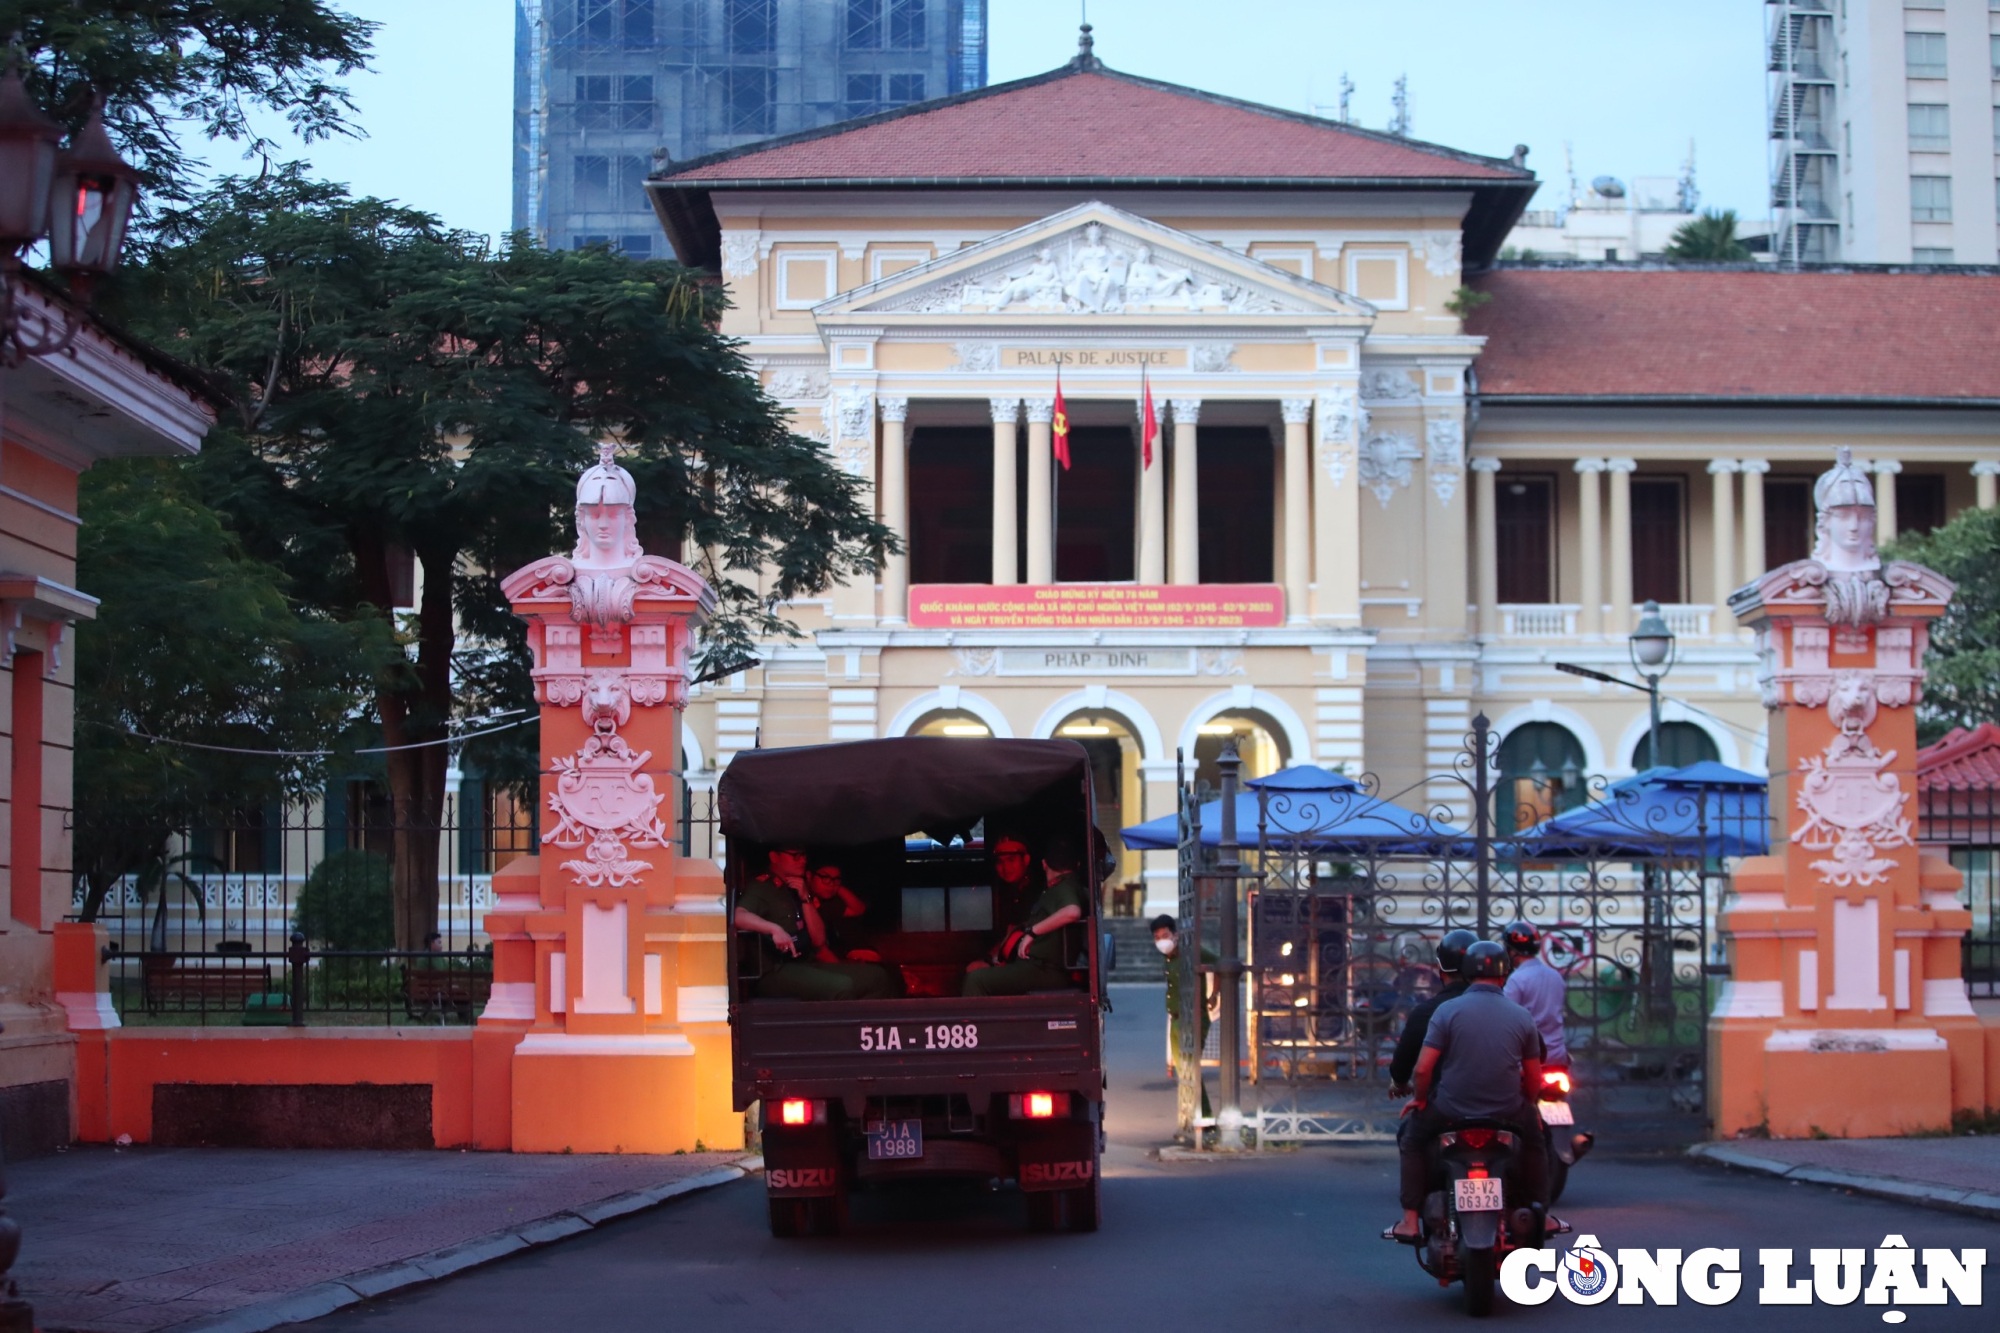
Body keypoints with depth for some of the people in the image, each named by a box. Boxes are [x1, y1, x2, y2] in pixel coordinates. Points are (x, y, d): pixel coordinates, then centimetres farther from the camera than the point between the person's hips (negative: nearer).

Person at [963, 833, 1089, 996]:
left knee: (977, 979, -18)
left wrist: (1032, 931, -27)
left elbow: (1072, 912, -37)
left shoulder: (1065, 888, -13)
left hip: (1045, 971, -11)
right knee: (974, 969, 15)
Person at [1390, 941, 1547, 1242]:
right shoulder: (1522, 1017, 0)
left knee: (1411, 1137, 25)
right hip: (1507, 1112, 2)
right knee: (1532, 1135, 34)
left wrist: (1419, 1099, 8)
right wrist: (1524, 1104, 26)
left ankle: (1410, 1221, 14)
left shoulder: (1448, 1010, -9)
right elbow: (1534, 1081, 6)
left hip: (1452, 1110, -2)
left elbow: (1422, 1069, -11)